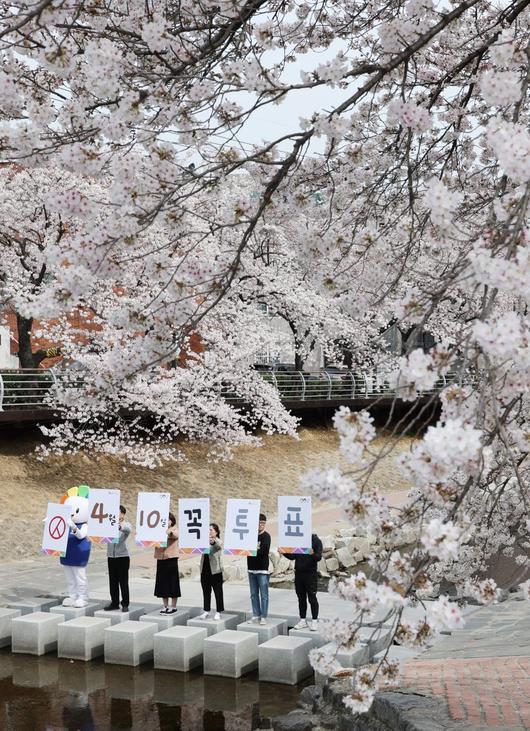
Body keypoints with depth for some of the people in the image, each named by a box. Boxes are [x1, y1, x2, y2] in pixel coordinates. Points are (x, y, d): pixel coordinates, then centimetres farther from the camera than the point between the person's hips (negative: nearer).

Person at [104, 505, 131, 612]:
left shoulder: (126, 525, -3)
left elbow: (127, 530, -26)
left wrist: (120, 527, -49)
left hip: (122, 556, -4)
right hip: (111, 556, 4)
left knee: (123, 581, -1)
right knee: (113, 581, 8)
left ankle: (125, 604, 5)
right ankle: (114, 603, 18)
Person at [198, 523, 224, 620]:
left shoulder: (218, 541, -6)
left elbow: (217, 545, -28)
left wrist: (212, 542, -52)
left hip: (215, 571, -5)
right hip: (204, 570, 5)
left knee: (218, 592, 2)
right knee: (206, 592, 10)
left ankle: (218, 612, 9)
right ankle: (206, 611, 18)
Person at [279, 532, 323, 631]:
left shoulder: (316, 541, -4)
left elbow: (319, 557, -13)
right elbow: (293, 557, 12)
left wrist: (313, 554, -34)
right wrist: (284, 553, -6)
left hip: (310, 573, -5)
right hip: (298, 573, 5)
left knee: (312, 598, -1)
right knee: (301, 598, 11)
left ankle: (314, 621, 7)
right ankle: (303, 620, 19)